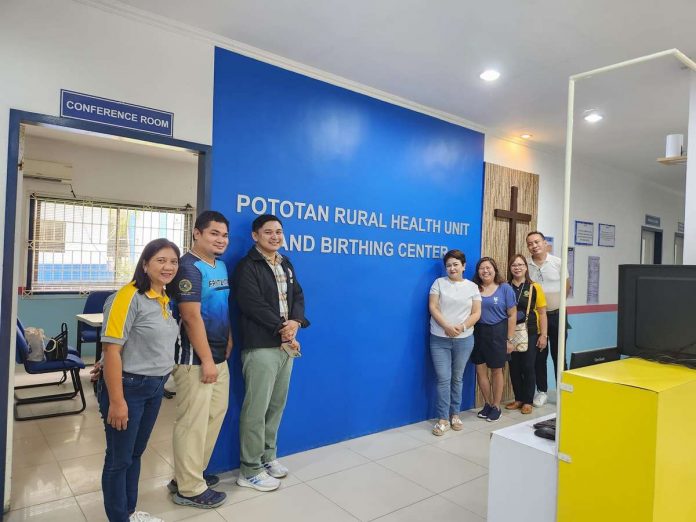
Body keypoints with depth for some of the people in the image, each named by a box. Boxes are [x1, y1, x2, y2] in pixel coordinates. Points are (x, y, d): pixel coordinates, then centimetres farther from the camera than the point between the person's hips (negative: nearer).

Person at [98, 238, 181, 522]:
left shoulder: (167, 300, 6)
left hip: (155, 387, 8)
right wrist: (116, 401, -20)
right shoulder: (128, 297, -18)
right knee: (119, 458, 9)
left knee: (136, 453, 21)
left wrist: (160, 379, 13)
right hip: (128, 386, -7)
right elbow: (111, 350, -21)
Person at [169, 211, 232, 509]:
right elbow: (192, 317, -20)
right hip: (195, 359, -9)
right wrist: (206, 359, -18)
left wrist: (228, 339, 11)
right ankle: (189, 488, 16)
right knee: (193, 422, 1)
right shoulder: (189, 268, -16)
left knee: (214, 415, 17)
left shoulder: (221, 266, 12)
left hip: (219, 356, 9)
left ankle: (192, 473, 33)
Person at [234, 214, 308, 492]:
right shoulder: (247, 266, -7)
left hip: (287, 344, 7)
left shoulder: (286, 265, 17)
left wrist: (295, 322, -8)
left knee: (276, 405, 15)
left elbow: (298, 296, 12)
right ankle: (250, 471, 11)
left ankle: (267, 457, 30)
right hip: (260, 347, -7)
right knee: (256, 409, -1)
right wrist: (282, 328, -13)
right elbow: (252, 304, -17)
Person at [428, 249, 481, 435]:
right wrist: (447, 327, -17)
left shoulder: (472, 287, 6)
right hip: (440, 338, -1)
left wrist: (462, 327, -14)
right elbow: (432, 307, -5)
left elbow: (476, 313, 2)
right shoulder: (439, 283, 2)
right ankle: (443, 418, 5)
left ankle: (455, 415, 24)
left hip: (464, 339, 2)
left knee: (457, 378, 11)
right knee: (443, 379, -3)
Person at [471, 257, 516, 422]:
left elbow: (512, 315, -3)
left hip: (498, 333, -2)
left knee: (496, 371, 10)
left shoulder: (505, 288, -3)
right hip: (479, 333, 3)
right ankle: (488, 404, 26)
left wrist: (509, 339, -6)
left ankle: (496, 407, 25)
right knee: (480, 370, 7)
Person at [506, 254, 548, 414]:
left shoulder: (534, 287, -3)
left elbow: (542, 313, 0)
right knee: (514, 368, 9)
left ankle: (528, 401, 17)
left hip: (530, 334, -2)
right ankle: (518, 399, 24)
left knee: (528, 367, 3)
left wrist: (543, 335, -4)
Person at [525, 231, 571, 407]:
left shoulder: (558, 263, -6)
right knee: (539, 356, 9)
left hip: (556, 315, -1)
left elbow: (566, 286, 6)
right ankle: (542, 391, 21)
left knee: (558, 355, 7)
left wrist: (557, 302, 8)